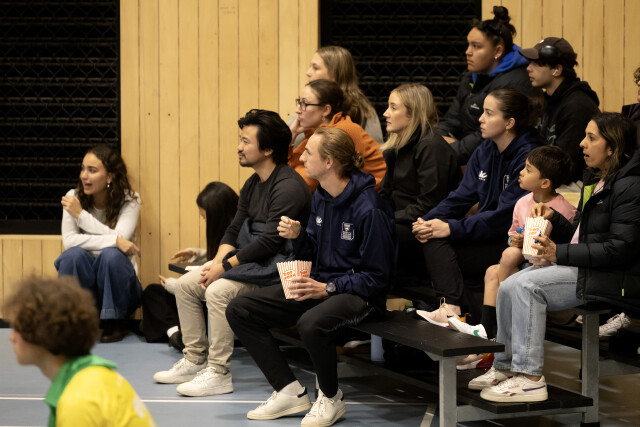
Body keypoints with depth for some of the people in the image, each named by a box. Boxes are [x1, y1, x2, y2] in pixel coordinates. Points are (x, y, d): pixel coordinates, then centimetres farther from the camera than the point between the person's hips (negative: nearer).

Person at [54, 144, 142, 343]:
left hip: (115, 286, -1)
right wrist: (113, 240, -28)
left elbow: (120, 237, -22)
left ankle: (114, 323, -13)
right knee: (74, 254, -29)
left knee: (111, 255, -32)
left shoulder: (129, 201, -7)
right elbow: (69, 240, -16)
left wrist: (81, 215, -19)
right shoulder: (73, 198, -3)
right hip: (82, 282, 1)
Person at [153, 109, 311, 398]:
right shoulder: (252, 184, 14)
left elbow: (269, 241, -24)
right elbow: (234, 230, 14)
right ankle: (195, 361, 11)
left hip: (277, 266, -10)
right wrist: (218, 261, -6)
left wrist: (226, 265, -19)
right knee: (186, 285, 5)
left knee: (219, 291, -29)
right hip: (250, 260, 10)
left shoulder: (288, 187, -18)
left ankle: (218, 373, -22)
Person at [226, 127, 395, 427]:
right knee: (239, 311, -3)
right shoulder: (321, 197, 7)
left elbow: (376, 277, -16)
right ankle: (290, 392, -1)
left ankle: (331, 399, -11)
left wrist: (327, 289, -22)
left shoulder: (369, 210, -18)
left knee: (312, 324, -41)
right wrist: (298, 236, -6)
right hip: (319, 284, 9)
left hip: (357, 293, -9)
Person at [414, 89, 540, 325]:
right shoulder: (485, 151, 11)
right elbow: (462, 196, 9)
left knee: (441, 241, -24)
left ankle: (451, 309, -29)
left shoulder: (527, 157, -15)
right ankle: (449, 306, -36)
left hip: (513, 243, -8)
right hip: (487, 235, 8)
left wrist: (452, 228, -23)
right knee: (433, 239, -19)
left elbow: (505, 216, -20)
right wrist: (429, 221, -10)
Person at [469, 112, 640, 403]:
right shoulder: (596, 180, 17)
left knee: (527, 286, -24)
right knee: (508, 287, -3)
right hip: (583, 267, 10)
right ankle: (504, 367, 5)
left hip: (614, 278, -10)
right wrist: (553, 219, 2)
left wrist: (559, 253, -21)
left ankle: (531, 378, -21)